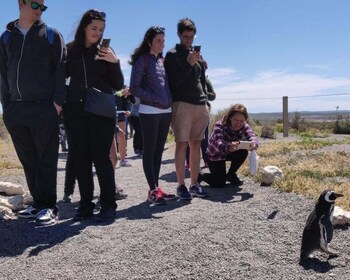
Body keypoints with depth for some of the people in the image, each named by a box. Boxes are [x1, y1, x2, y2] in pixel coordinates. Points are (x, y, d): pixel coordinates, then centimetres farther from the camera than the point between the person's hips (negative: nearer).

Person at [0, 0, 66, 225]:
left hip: (43, 108, -4)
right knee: (28, 160, 9)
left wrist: (58, 101, -12)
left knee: (46, 160, -2)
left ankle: (47, 206, 4)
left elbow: (60, 69, -2)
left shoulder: (51, 35, 5)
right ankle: (39, 202, 18)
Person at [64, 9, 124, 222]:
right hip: (76, 112, 2)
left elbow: (119, 86, 4)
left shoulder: (105, 52, 7)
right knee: (81, 158, 2)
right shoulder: (70, 50, 8)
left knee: (100, 157, -6)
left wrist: (114, 62, -10)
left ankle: (108, 205, -1)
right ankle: (86, 204, 10)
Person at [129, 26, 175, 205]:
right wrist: (156, 100, -12)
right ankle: (153, 190, 0)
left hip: (166, 111, 7)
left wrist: (169, 101, 5)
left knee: (159, 150, 8)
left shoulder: (162, 60, 17)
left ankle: (156, 188, 14)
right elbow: (134, 88, -9)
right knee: (150, 151, -3)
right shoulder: (142, 60, -3)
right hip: (149, 112, -7)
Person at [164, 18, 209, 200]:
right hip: (182, 104, -6)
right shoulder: (172, 55, 1)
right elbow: (173, 82, -9)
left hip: (200, 106, 6)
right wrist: (189, 63, -14)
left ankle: (194, 184, 11)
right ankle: (181, 185, -1)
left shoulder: (198, 55, 19)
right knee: (182, 144, -7)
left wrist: (205, 102, 16)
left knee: (196, 145, 6)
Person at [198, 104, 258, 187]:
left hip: (230, 152, 5)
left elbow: (251, 135, -36)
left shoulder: (244, 126, -19)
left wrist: (254, 143, -62)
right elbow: (218, 143, -48)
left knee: (243, 152, -25)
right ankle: (200, 175, 15)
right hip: (215, 155, -5)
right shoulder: (220, 125, -32)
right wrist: (228, 148, -72)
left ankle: (231, 174, 0)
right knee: (220, 183, -15)